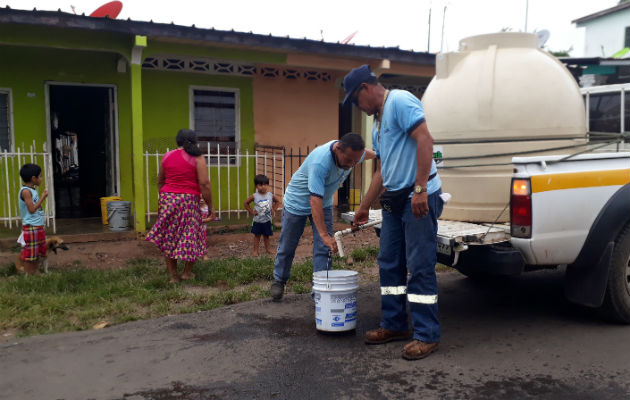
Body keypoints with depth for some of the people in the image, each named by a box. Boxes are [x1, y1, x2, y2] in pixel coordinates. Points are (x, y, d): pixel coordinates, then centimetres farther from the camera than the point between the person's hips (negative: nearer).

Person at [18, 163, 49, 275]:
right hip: (30, 228, -9)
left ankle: (37, 273, 25)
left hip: (38, 227, 10)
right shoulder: (25, 191, -16)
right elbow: (32, 209, -20)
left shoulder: (32, 190, 12)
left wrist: (43, 196, 10)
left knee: (37, 253, 16)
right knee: (29, 253, -2)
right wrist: (43, 197, -16)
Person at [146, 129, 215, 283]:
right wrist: (210, 206, -5)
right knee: (191, 236, 12)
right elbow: (204, 184, -12)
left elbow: (160, 181, 18)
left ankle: (173, 275, 15)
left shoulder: (167, 156, 8)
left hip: (167, 198, 4)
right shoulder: (197, 158, -6)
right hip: (188, 201, -4)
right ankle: (187, 272, 22)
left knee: (169, 237, 12)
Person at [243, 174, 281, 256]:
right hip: (257, 221, -2)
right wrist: (251, 211, -6)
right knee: (257, 236, 6)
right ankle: (255, 250, 12)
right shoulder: (254, 196, -12)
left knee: (266, 235, 14)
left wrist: (274, 209, 0)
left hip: (267, 220, 2)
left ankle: (267, 249, 27)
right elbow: (246, 203, -1)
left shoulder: (270, 195, -6)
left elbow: (277, 201, 12)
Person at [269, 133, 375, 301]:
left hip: (324, 203, 6)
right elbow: (315, 200, -46)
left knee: (324, 249, -3)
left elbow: (366, 153, 10)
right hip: (298, 201, -5)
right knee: (287, 246, 9)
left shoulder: (351, 153, -17)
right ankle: (279, 281, 30)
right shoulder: (320, 162, -41)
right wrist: (324, 235, -51)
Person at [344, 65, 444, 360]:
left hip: (418, 197, -10)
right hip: (393, 199, 10)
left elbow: (425, 139, -20)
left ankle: (427, 335, 2)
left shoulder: (400, 101, -8)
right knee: (389, 264, 12)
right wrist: (364, 207, 25)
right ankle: (394, 325, 24)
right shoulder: (377, 122, 20)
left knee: (420, 267, -6)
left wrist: (420, 189, -26)